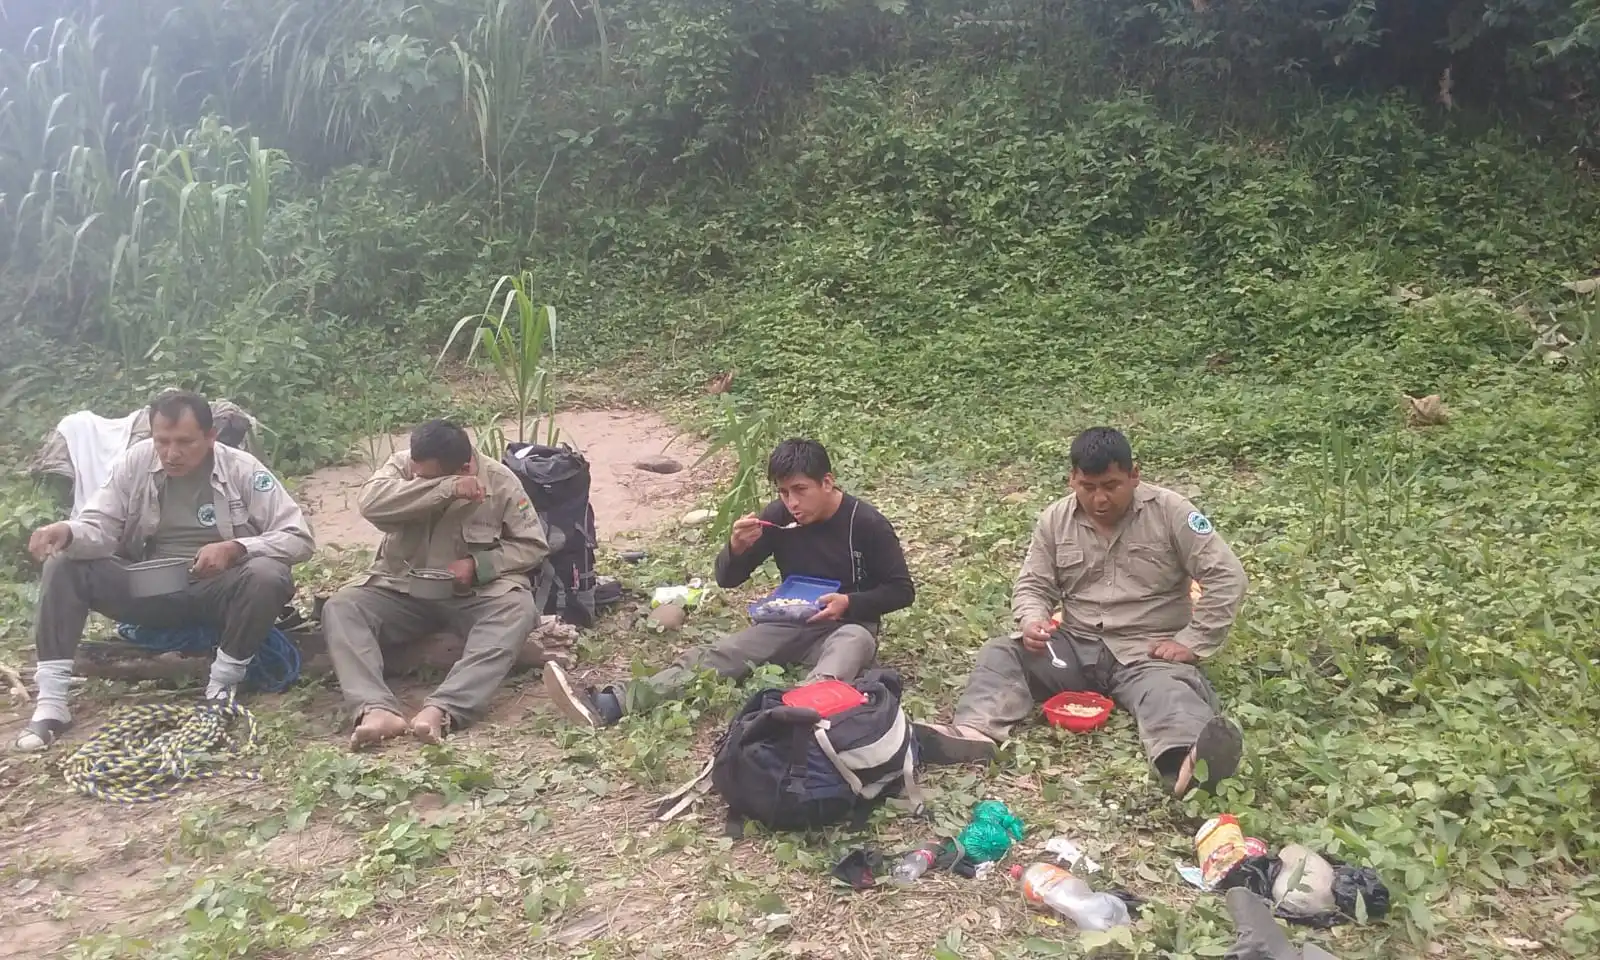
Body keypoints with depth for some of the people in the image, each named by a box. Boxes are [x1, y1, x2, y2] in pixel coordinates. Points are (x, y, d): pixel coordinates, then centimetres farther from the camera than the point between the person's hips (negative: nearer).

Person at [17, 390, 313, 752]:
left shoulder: (243, 470, -10)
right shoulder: (134, 462, -3)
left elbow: (299, 537, -14)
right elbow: (100, 529, -7)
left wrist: (235, 548, -29)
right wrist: (68, 532, -31)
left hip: (217, 593, -3)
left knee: (267, 575, -33)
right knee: (63, 565, -16)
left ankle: (222, 687, -18)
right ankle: (51, 701, -17)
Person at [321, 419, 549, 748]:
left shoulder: (500, 481, -7)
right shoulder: (401, 465, -5)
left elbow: (534, 545, -3)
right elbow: (370, 501, -26)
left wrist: (478, 564, -19)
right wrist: (446, 488, -33)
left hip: (475, 593, -2)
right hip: (403, 590, 2)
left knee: (518, 608, -34)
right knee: (339, 607, -24)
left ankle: (441, 710, -49)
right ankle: (377, 710, -45)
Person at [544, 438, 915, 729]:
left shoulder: (867, 523, -15)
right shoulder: (779, 516, -5)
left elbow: (902, 590, -8)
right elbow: (727, 579, -2)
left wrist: (850, 603, -25)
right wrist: (736, 549, -26)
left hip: (847, 626, -4)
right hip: (791, 622, 4)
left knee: (853, 642, -40)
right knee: (714, 655, -17)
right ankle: (608, 705, -35)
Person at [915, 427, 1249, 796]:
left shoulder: (1169, 512, -7)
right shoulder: (1055, 519, 3)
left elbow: (1226, 577, -9)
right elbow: (1033, 585, 6)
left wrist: (1192, 642, -14)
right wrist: (1033, 621, -17)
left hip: (1148, 652, -4)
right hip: (1076, 645, 4)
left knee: (1168, 693, -37)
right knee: (1000, 654, -19)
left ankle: (1189, 762, -70)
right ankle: (974, 732, -46)